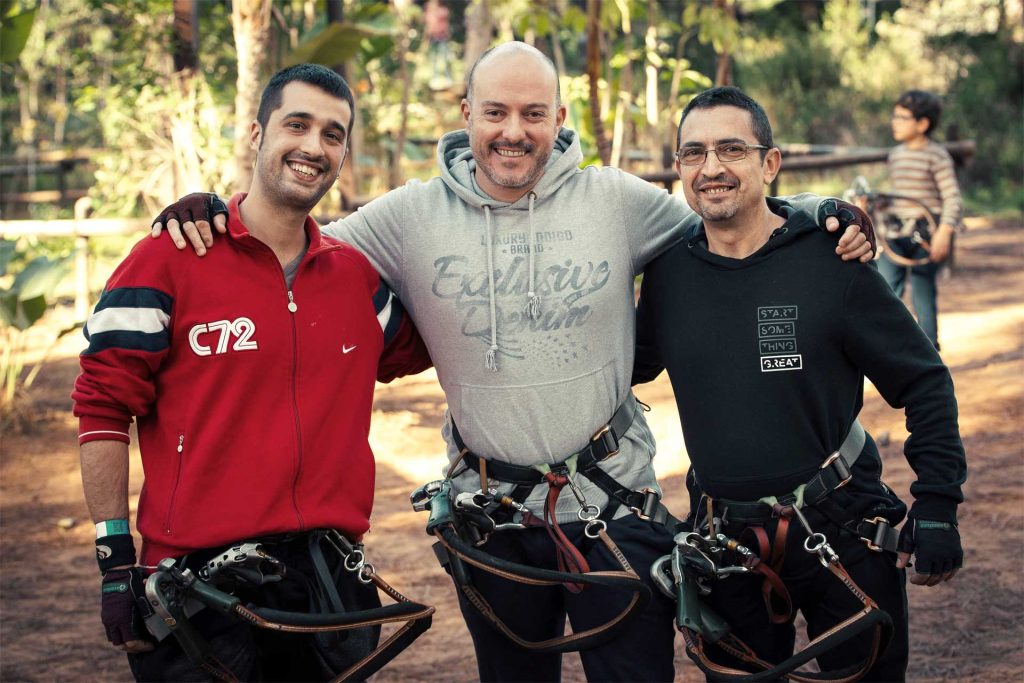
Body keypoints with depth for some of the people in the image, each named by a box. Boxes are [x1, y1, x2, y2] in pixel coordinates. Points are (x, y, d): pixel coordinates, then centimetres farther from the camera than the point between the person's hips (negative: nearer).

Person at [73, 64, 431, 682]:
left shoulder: (358, 274, 9)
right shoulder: (169, 260, -4)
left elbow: (415, 349, 26)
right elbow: (102, 408, -4)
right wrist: (117, 562, -7)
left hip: (329, 580, 5)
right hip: (199, 581, -4)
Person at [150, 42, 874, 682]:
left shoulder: (618, 201, -4)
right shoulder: (412, 216, -3)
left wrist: (822, 217, -7)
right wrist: (205, 218, -10)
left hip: (613, 502, -1)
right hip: (490, 512, 1)